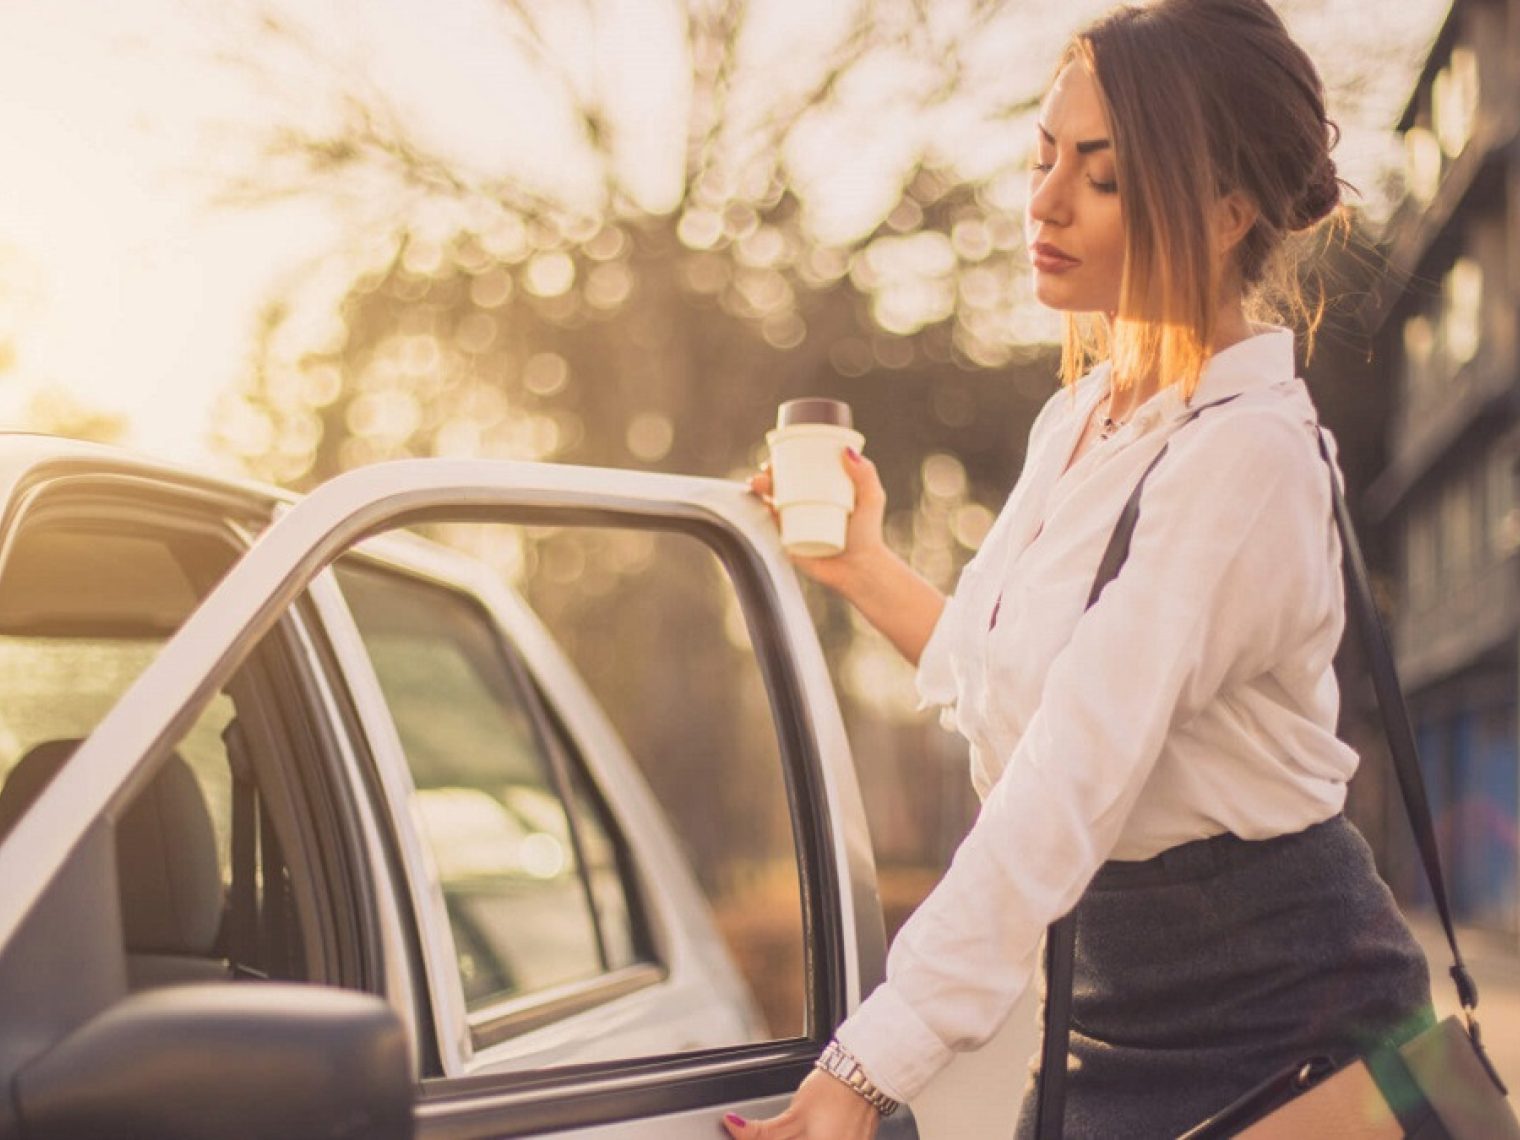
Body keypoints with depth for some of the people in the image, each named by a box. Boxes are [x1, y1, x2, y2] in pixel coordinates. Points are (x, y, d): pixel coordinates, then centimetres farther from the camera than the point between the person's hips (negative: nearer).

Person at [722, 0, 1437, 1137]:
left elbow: (1067, 795, -29)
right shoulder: (1079, 416, 7)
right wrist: (862, 565, 13)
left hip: (1274, 1015, -8)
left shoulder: (1247, 455, -21)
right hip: (1112, 1010, 8)